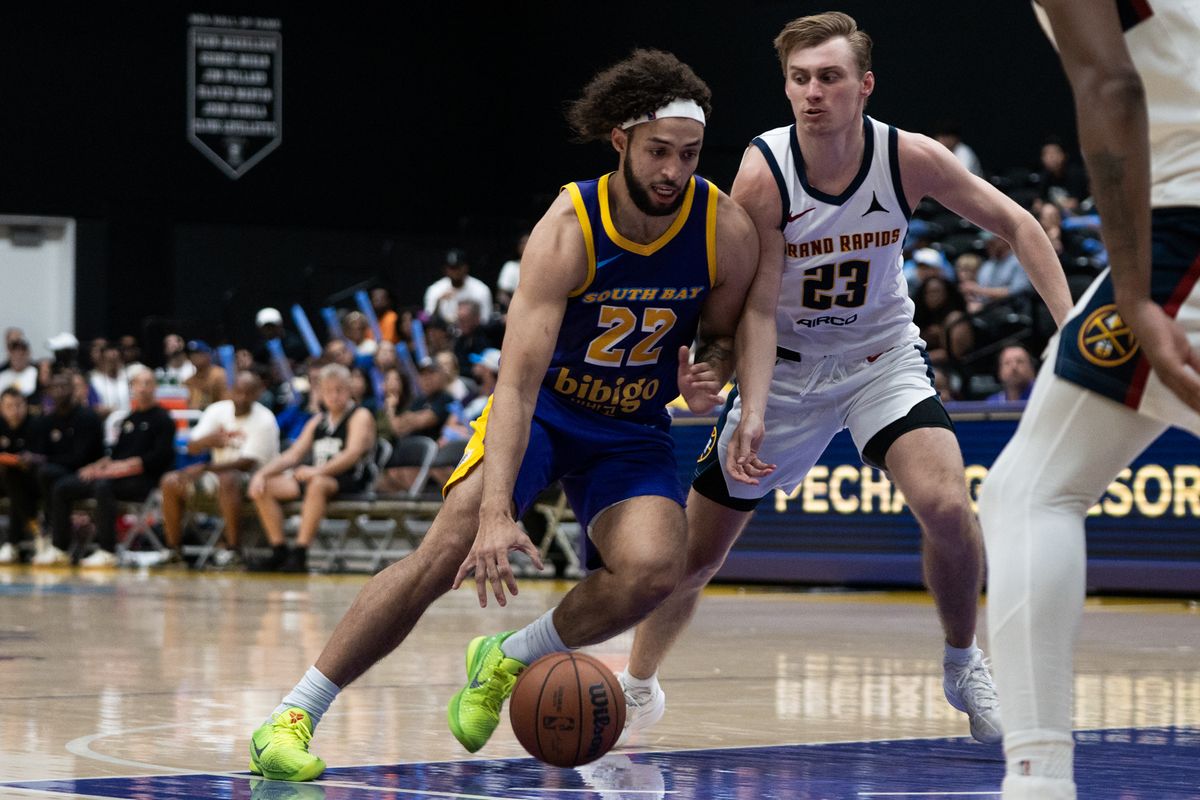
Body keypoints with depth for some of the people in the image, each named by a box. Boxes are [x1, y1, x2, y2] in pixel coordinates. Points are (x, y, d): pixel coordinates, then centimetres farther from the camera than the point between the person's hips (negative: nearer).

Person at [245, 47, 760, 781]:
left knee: (652, 571, -25)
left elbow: (725, 333, 5)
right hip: (543, 407, -3)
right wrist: (497, 512, -46)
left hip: (635, 428, 3)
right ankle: (293, 716, -13)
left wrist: (704, 375, -21)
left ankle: (506, 663, 3)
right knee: (446, 552, -21)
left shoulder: (727, 230, -16)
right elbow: (518, 381, -34)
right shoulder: (568, 230, -26)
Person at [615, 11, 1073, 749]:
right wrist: (752, 415, -36)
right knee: (692, 553, 3)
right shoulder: (763, 175, -23)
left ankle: (964, 667, 2)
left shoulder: (911, 159, -18)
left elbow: (1016, 224, -4)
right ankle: (639, 686, 30)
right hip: (788, 364, 0)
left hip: (883, 355, 0)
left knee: (947, 506, -24)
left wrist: (1070, 325, -15)